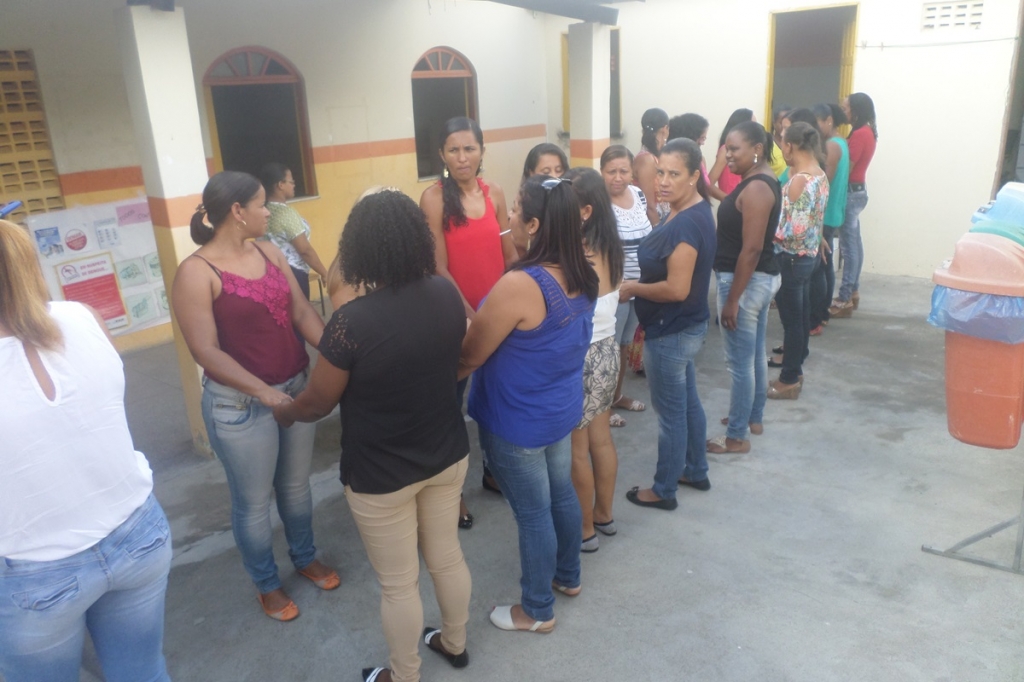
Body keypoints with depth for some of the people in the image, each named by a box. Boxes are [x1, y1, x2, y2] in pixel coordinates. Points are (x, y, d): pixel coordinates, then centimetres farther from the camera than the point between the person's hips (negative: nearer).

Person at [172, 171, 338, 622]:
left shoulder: (269, 252, 2)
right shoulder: (196, 272, -16)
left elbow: (301, 311, -1)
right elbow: (205, 351, -19)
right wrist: (263, 391, -27)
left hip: (297, 387, 6)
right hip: (239, 405, -5)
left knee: (296, 485, 22)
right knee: (254, 501, 13)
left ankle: (305, 558, 45)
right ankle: (266, 584, 35)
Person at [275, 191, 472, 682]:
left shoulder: (353, 321, -27)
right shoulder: (446, 295, -10)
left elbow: (317, 403, -13)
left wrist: (283, 412, 8)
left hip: (381, 475, -5)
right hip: (447, 456, 6)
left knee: (398, 585, 15)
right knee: (447, 556, 25)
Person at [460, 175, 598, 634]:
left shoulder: (519, 285, -30)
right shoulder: (582, 277, -4)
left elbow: (469, 357, -20)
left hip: (518, 421, -8)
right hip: (562, 408, 8)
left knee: (532, 514, 9)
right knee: (562, 495, 24)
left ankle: (538, 611, 30)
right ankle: (568, 577, 47)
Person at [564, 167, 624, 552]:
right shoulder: (609, 249, 1)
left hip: (580, 358, -9)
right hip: (606, 350, 9)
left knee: (576, 452, 9)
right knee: (601, 439, 21)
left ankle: (584, 531, 25)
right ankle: (604, 515, 38)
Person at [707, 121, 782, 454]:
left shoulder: (755, 188, -20)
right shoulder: (764, 181, 10)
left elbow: (751, 249, -24)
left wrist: (731, 300, -22)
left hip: (746, 281, -10)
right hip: (762, 278, 11)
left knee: (739, 362, -1)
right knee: (755, 354, 20)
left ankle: (737, 437, 11)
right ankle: (754, 418, 35)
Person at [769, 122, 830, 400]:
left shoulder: (800, 180, -22)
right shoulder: (820, 175, 7)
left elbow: (794, 230, -26)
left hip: (791, 259, -9)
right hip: (808, 255, 9)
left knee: (791, 320, 0)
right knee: (801, 316, 17)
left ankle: (789, 381, 11)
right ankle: (795, 369, 29)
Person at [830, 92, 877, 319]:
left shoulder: (860, 134, -16)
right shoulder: (866, 131, 14)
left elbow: (846, 168, -18)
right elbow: (852, 164, 11)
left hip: (852, 192, -10)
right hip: (857, 190, 10)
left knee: (848, 245, -8)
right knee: (854, 243, 14)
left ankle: (844, 300, -4)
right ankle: (853, 292, 23)